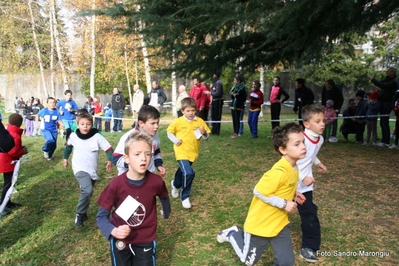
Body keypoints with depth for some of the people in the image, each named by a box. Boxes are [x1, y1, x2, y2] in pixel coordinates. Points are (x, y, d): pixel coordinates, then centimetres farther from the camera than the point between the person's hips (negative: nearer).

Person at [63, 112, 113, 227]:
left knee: (88, 193, 17)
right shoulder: (73, 136, -9)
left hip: (92, 170, 2)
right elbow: (68, 146, 14)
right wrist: (65, 158, 22)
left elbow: (109, 149, -15)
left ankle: (83, 212, 45)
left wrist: (110, 160, -32)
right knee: (87, 190, -25)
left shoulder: (97, 137, -15)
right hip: (80, 169, -2)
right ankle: (79, 214, -5)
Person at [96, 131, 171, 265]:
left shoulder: (156, 181, -19)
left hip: (146, 240, 1)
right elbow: (101, 216, -12)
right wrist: (113, 231, -30)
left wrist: (166, 213, 23)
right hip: (120, 240, 0)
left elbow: (164, 198, 5)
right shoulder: (115, 185, -22)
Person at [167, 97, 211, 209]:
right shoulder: (178, 121, -9)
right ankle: (185, 197, 0)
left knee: (183, 171, 23)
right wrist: (175, 140, -10)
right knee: (188, 173, -21)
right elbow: (169, 132, 5)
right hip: (182, 151, -4)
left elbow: (206, 136, 2)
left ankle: (175, 185, 56)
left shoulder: (200, 121, -4)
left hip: (193, 152, 4)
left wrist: (204, 133, -20)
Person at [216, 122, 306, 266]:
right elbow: (259, 192, -27)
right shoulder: (279, 172, -31)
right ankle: (233, 234, 36)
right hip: (260, 224, -7)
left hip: (279, 223, 7)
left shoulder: (293, 167, -3)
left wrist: (292, 196, -3)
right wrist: (284, 203, -24)